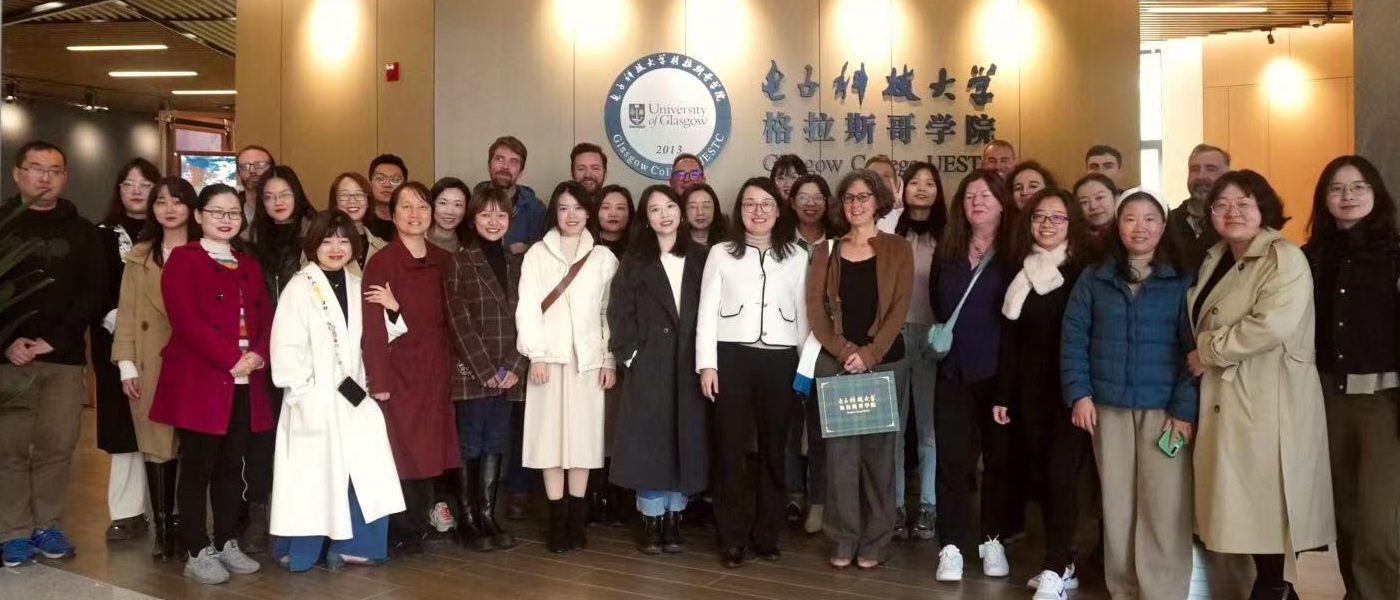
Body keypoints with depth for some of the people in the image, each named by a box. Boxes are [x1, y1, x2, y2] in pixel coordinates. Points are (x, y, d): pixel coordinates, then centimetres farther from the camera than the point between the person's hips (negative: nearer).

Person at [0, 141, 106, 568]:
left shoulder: (82, 231, 9)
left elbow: (94, 293, 2)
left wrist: (54, 340, -9)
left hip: (64, 358, 1)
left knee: (57, 446, 2)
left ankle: (46, 524, 15)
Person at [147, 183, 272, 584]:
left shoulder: (249, 266, 18)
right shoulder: (183, 260, -2)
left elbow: (266, 318, 12)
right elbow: (186, 320, -14)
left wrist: (258, 355, -8)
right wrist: (232, 359, -18)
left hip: (246, 383, 6)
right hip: (200, 381, -6)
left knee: (232, 466, 11)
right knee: (197, 467, 0)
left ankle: (226, 543, 21)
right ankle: (198, 552, 8)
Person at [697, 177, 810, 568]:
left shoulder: (797, 256, 10)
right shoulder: (721, 253, 7)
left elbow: (803, 314, 10)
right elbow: (707, 311, 3)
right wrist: (707, 363, -5)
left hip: (780, 360, 1)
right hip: (732, 357, -1)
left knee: (773, 450, 8)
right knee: (729, 448, 1)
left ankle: (766, 535, 20)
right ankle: (732, 539, 11)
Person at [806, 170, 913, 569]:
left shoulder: (897, 249, 3)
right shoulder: (826, 251, 8)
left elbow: (899, 308, -5)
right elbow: (815, 307, 1)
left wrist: (869, 353, -14)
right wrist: (843, 350, -11)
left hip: (885, 362, -1)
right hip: (835, 362, 2)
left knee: (878, 450, 4)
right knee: (840, 451, 3)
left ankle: (875, 541, 14)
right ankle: (843, 540, 12)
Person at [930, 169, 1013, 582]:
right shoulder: (945, 253, 8)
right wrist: (942, 338, 10)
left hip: (999, 371, -2)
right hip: (953, 371, 3)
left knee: (1000, 457, 8)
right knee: (953, 459, 1)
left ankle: (993, 540, 21)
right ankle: (952, 546, 7)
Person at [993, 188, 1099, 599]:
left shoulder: (1086, 269, -5)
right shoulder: (1021, 271, 9)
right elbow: (1010, 338, 10)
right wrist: (1003, 394, 10)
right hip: (1031, 389, 5)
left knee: (1060, 473, -9)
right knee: (1040, 475, 8)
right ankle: (1064, 565, 21)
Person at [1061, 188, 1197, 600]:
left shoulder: (1183, 281, 3)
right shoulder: (1094, 279, 9)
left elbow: (1193, 348, -2)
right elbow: (1073, 338, 6)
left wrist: (1185, 409, -10)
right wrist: (1078, 393, -5)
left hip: (1164, 408, -2)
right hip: (1108, 407, 2)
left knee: (1163, 508, -5)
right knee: (1116, 504, 7)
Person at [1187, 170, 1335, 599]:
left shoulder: (1284, 258, -12)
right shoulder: (1215, 259, 13)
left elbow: (1273, 324, -26)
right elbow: (1201, 321, 25)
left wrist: (1208, 351, -16)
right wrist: (1203, 356, 7)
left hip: (1269, 402, -8)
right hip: (1226, 400, 8)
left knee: (1268, 502, -1)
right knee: (1244, 504, 13)